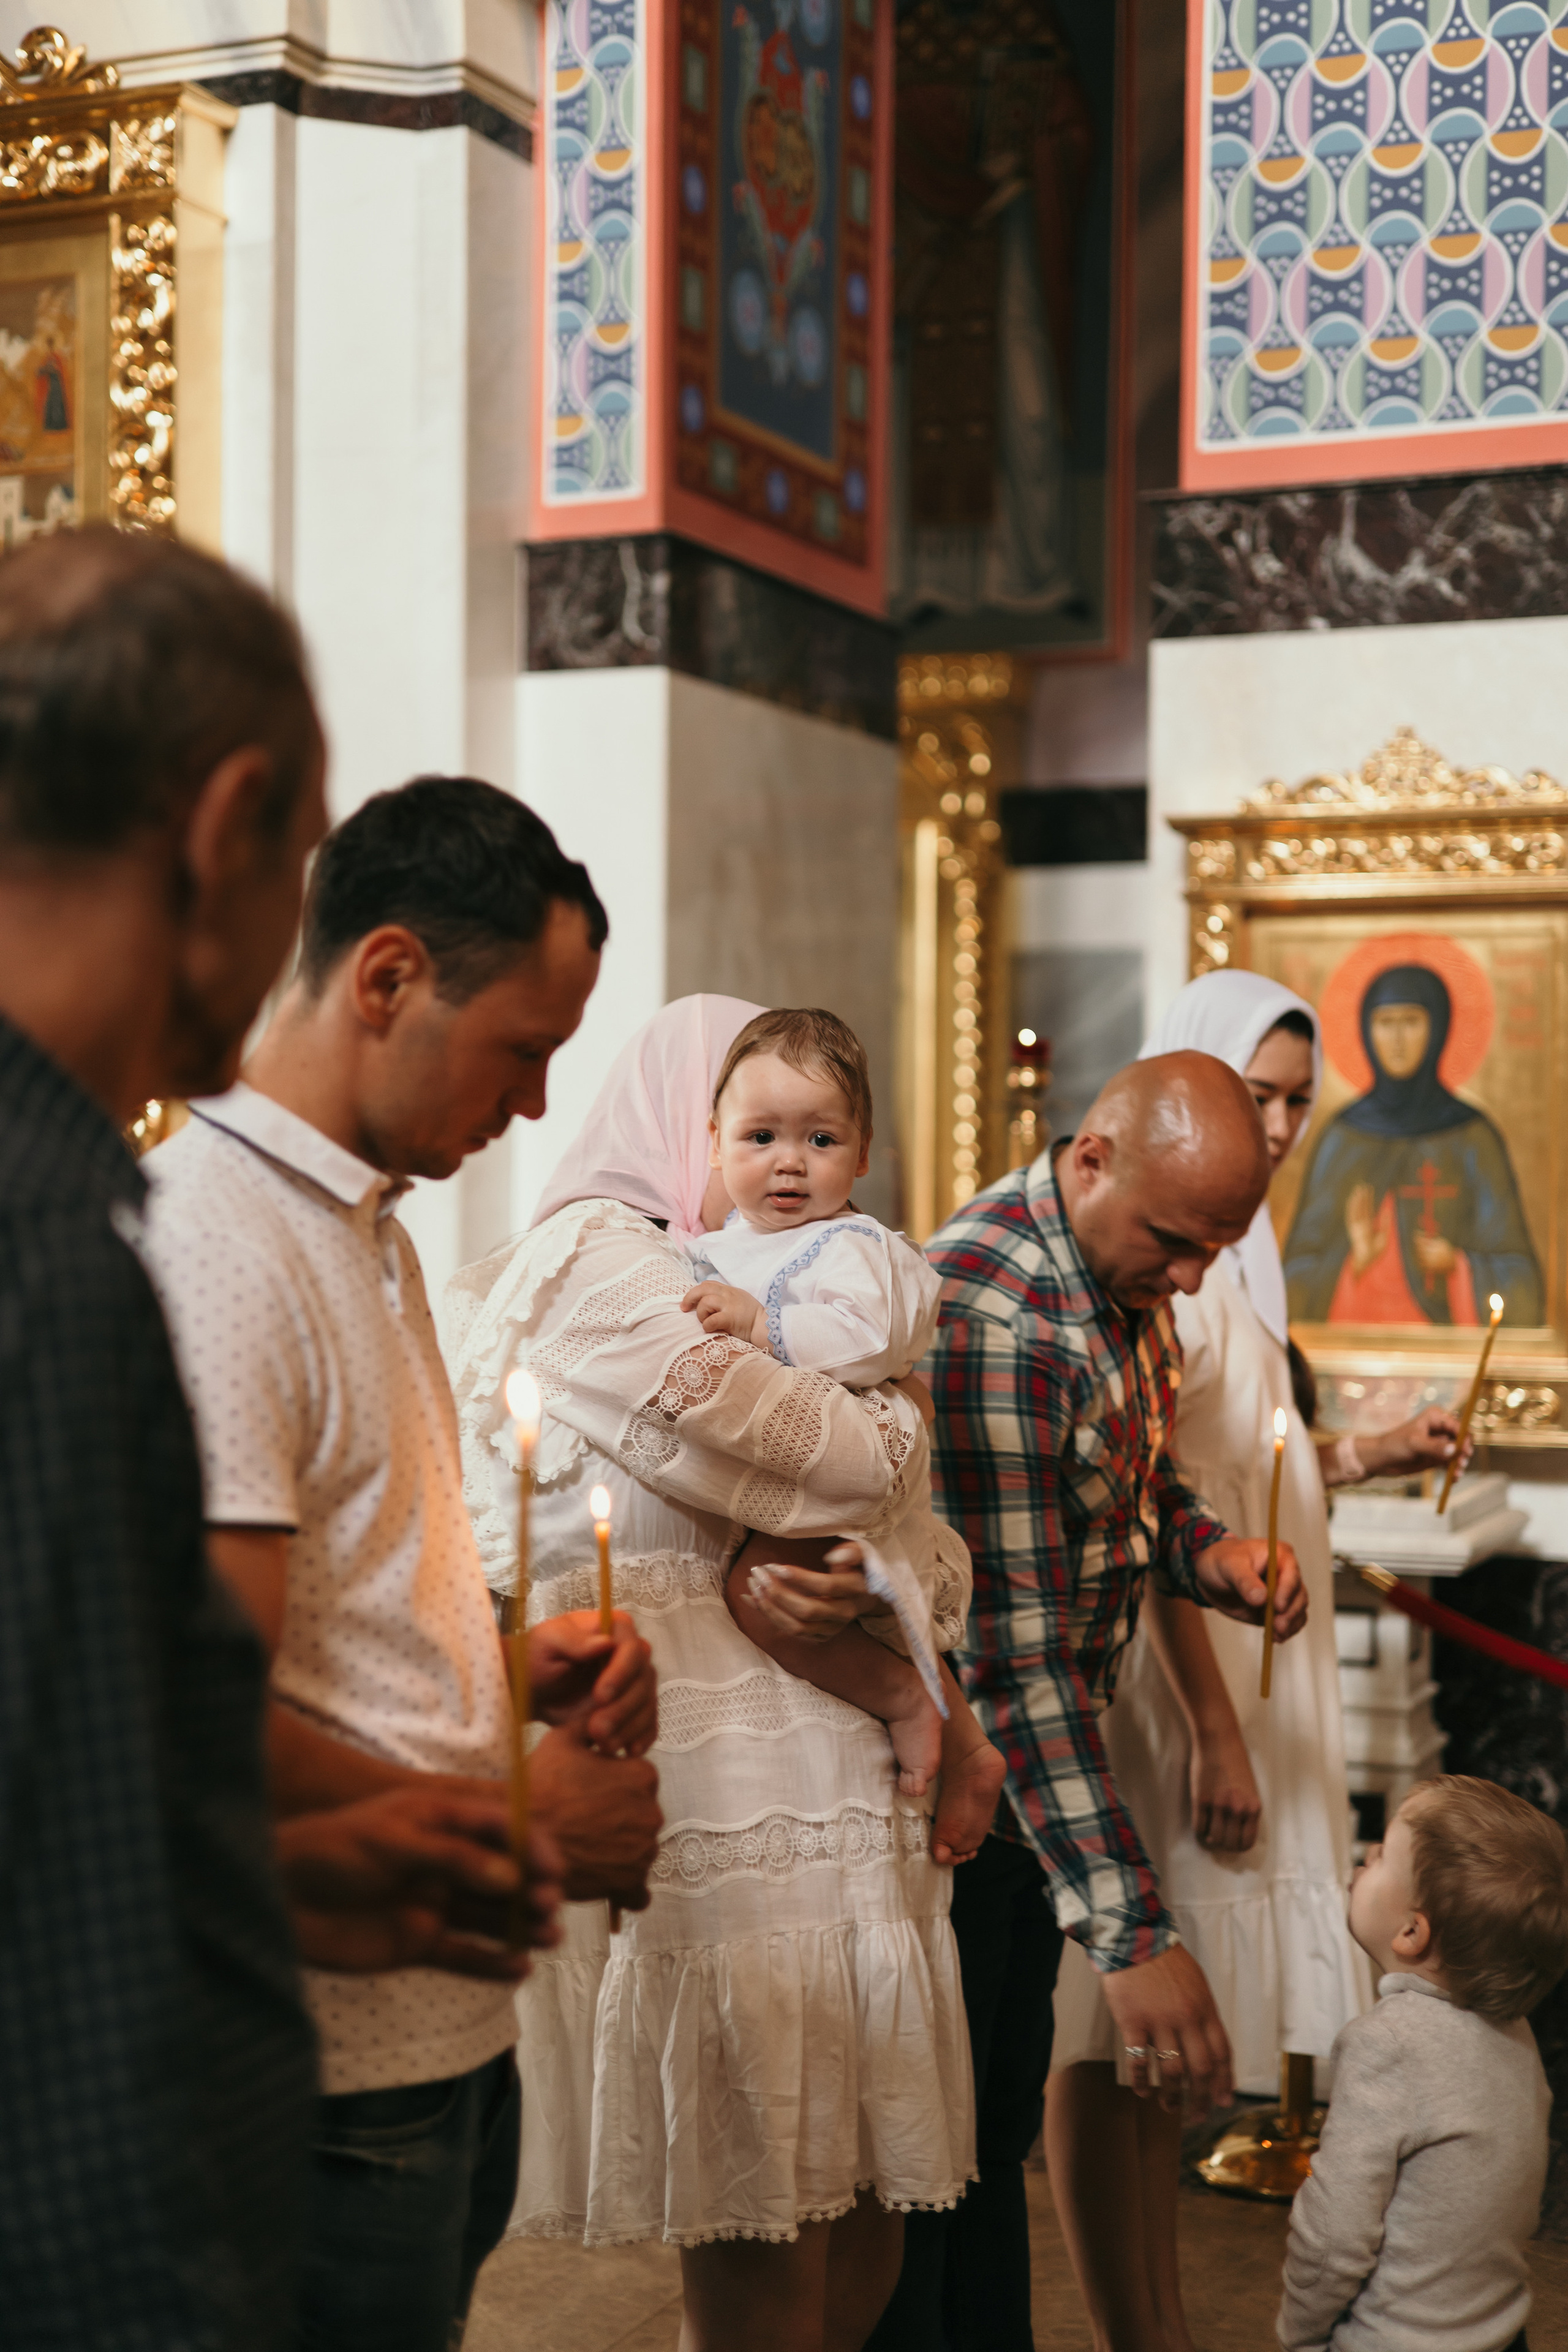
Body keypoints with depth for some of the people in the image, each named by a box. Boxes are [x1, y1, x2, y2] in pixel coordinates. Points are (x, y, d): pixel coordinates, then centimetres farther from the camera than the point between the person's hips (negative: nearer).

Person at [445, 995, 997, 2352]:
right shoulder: (597, 1267, -7)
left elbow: (942, 1550, 18)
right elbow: (858, 1468, -16)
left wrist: (885, 1586, -5)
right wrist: (894, 1420, 7)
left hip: (826, 1806, 9)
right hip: (714, 1824, -9)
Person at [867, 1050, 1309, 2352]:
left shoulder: (1125, 1278, 1)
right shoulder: (988, 1313, -29)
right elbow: (1018, 1655, -31)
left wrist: (1211, 1550, -6)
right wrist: (1134, 1931, -31)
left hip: (1040, 1760, 9)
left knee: (1003, 2109, 20)